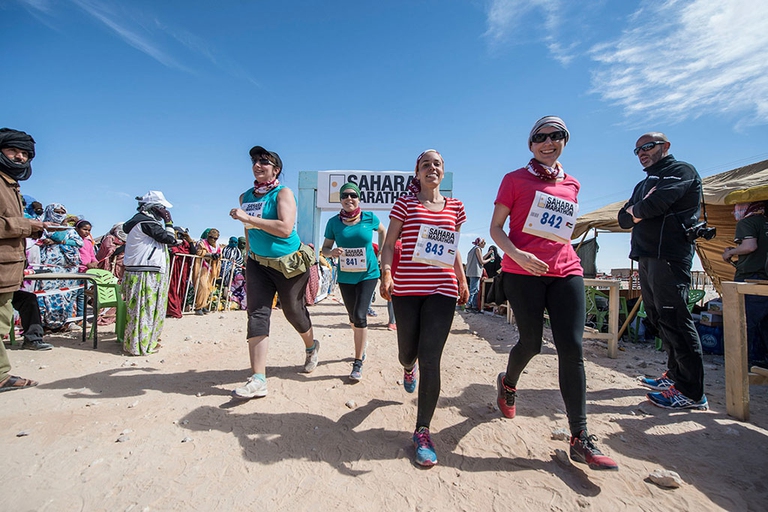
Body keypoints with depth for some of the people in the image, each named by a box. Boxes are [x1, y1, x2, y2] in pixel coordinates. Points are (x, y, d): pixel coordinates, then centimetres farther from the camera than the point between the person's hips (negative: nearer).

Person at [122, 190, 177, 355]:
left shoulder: (138, 219, 16)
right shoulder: (147, 222, -15)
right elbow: (170, 239, -15)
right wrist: (168, 222, -2)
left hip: (137, 272, 10)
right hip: (146, 274, -10)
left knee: (140, 309, 16)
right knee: (145, 310, -2)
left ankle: (134, 342, 26)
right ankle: (142, 345, 6)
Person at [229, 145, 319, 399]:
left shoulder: (283, 193, -11)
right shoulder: (246, 196, 8)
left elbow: (285, 228, -26)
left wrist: (248, 217, -26)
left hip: (289, 263, -5)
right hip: (258, 263, 5)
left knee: (293, 311, 10)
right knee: (257, 315, -6)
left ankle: (311, 346, 41)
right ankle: (258, 380, -3)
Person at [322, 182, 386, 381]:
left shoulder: (369, 218, -7)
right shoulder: (334, 222, -6)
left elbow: (382, 231, 14)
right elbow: (325, 249, -1)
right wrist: (332, 252, -23)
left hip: (368, 274, -2)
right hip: (346, 277, 2)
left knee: (360, 315, -14)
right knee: (353, 317, 16)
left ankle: (358, 363, 1)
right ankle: (361, 347, 45)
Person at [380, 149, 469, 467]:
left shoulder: (455, 206, 13)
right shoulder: (405, 203, 5)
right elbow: (389, 243, 0)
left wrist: (462, 281, 14)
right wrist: (386, 273, -16)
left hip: (442, 289, 1)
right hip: (406, 288, 0)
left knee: (430, 360, -6)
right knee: (408, 351, 13)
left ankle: (422, 431, 9)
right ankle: (408, 368, 55)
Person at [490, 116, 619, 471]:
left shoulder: (572, 185, 16)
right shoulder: (515, 179, 3)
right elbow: (495, 228, -3)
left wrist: (559, 254, 15)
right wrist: (517, 254, -18)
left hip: (565, 271, 4)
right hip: (523, 271, -3)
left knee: (572, 348, -4)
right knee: (531, 343, 4)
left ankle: (580, 440, 4)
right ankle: (508, 383, 39)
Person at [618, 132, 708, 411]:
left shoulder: (681, 170, 1)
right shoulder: (643, 185, 27)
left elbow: (655, 204, -15)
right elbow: (624, 219, 17)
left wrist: (635, 210, 5)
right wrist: (639, 211, -4)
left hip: (668, 255, -9)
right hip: (646, 258, 9)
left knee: (674, 320, -10)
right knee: (658, 319, 10)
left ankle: (691, 392, -4)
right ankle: (675, 375, 20)